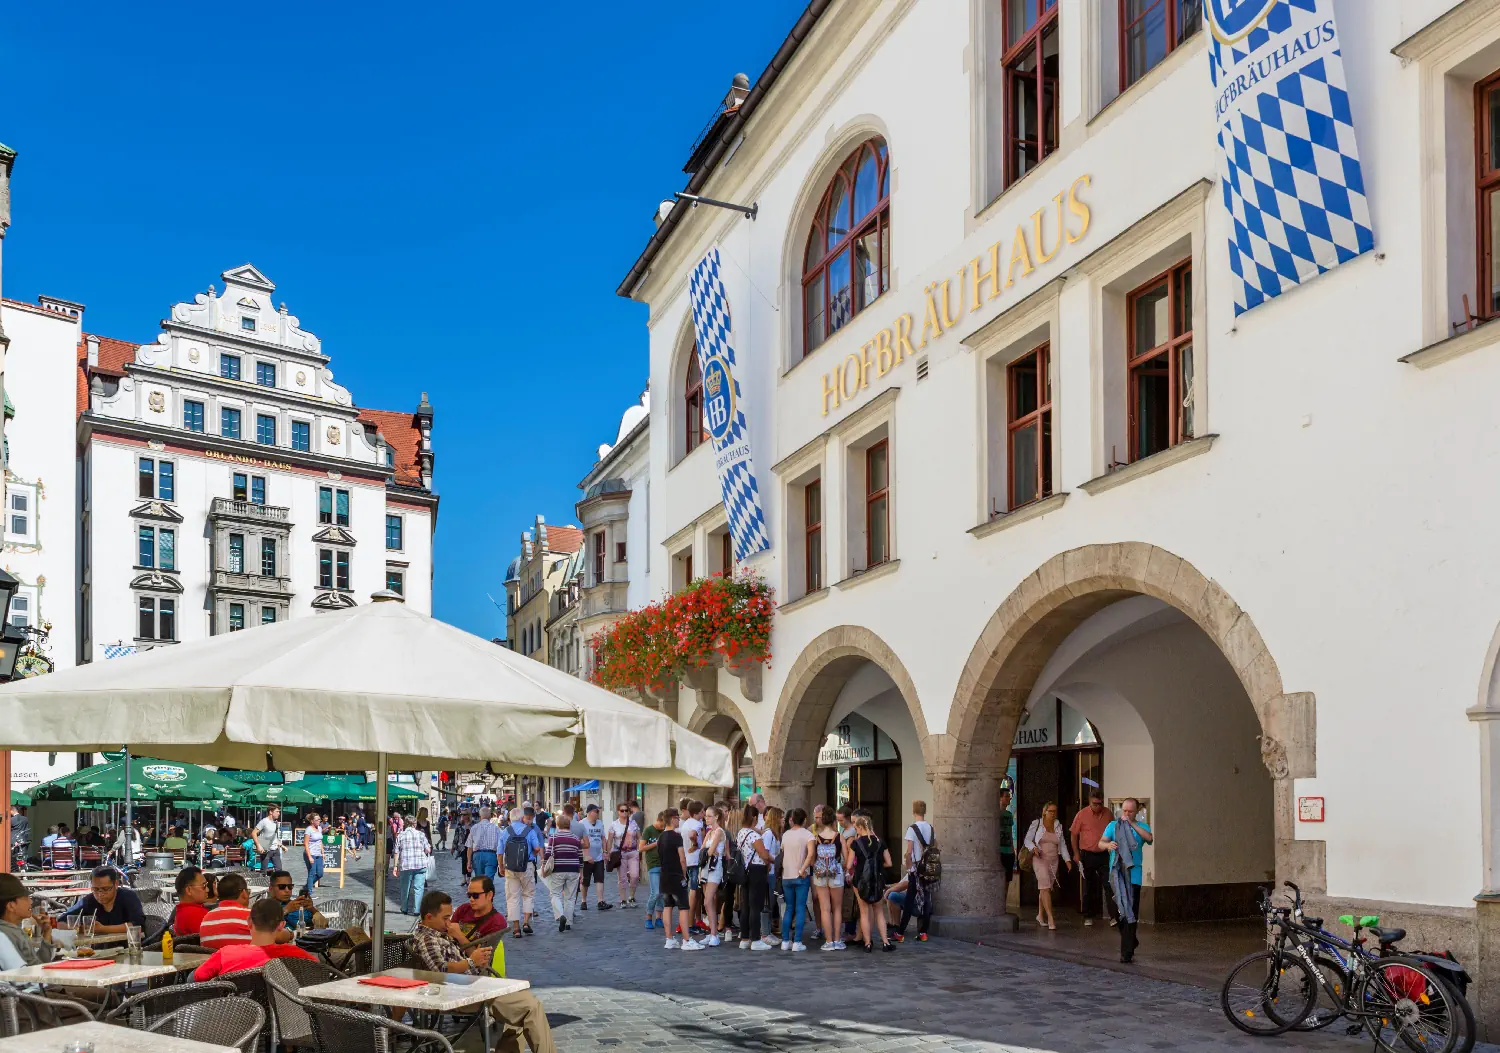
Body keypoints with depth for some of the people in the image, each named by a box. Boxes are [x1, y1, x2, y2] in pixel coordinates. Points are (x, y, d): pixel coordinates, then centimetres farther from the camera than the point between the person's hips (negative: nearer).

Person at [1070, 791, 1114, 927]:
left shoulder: (1108, 813, 1)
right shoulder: (1082, 814, -7)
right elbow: (1073, 834, 0)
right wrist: (1076, 853, -3)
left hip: (1104, 855, 1)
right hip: (1087, 855, -1)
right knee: (1088, 887, 8)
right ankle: (1088, 916, 18)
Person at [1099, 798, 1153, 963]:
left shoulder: (1141, 826, 4)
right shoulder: (1113, 826, 9)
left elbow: (1150, 838, -17)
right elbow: (1100, 843, -4)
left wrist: (1132, 824, -19)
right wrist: (1108, 845, -26)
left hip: (1133, 876, -3)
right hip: (1115, 875, 3)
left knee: (1130, 914, -7)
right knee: (1118, 912, 9)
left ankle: (1127, 952, -4)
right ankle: (1130, 942, 32)